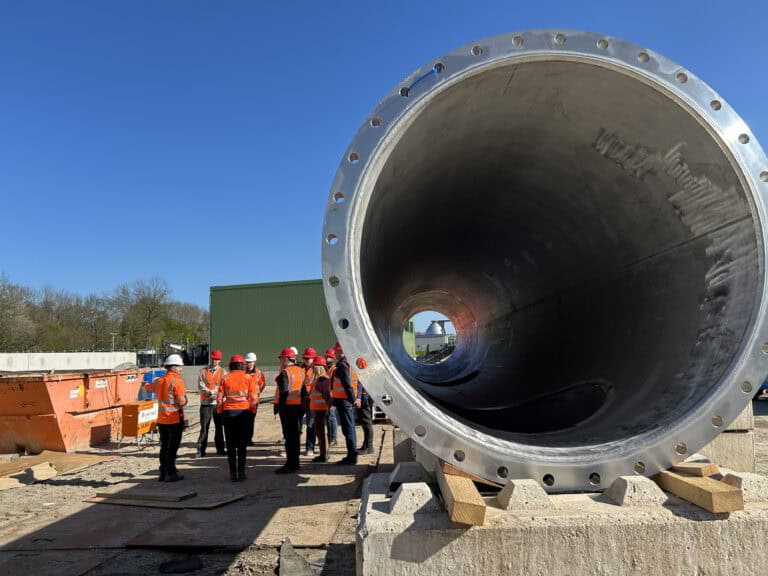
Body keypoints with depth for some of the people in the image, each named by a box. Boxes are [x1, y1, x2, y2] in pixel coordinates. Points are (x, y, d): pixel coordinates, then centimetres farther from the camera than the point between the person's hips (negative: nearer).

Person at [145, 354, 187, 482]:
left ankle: (163, 473, 22)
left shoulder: (159, 381, 6)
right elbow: (182, 402, -19)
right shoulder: (177, 381, -15)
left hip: (161, 419, 7)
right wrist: (184, 394, 1)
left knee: (164, 446, 16)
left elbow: (148, 388, 27)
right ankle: (170, 473, 3)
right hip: (175, 419, -7)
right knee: (173, 447, 1)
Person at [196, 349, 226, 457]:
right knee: (204, 427, -1)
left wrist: (216, 395, -20)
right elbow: (200, 386, -5)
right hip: (205, 403, -1)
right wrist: (212, 392, -17)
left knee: (219, 427, 9)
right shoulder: (203, 371, 5)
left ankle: (220, 448, 18)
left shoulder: (223, 371, 5)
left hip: (218, 403, 1)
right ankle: (201, 450, 4)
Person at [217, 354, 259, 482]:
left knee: (230, 445, 8)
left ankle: (233, 473, 9)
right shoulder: (248, 378, 0)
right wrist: (252, 411, 8)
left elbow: (219, 398, 0)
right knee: (242, 444, 8)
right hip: (244, 412, -1)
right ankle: (241, 472, 8)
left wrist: (220, 412, 12)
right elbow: (254, 398, -4)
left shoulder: (225, 379, 2)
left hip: (228, 413, 1)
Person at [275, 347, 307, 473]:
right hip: (299, 406, 8)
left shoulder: (284, 373, -14)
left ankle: (290, 465, 0)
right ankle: (295, 462, 22)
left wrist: (280, 406, -14)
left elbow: (284, 392, -19)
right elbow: (303, 390, 13)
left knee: (289, 435, -3)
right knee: (296, 434, 14)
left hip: (288, 406, -8)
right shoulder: (300, 371, 11)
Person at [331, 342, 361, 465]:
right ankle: (353, 455, 23)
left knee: (347, 429, -5)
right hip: (350, 401, 10)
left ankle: (351, 456, -2)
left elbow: (347, 385, -21)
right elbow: (358, 382, 15)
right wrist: (357, 398, 10)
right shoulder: (351, 364, 14)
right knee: (350, 428, 15)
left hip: (343, 401, -10)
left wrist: (353, 399, -17)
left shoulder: (342, 365, -16)